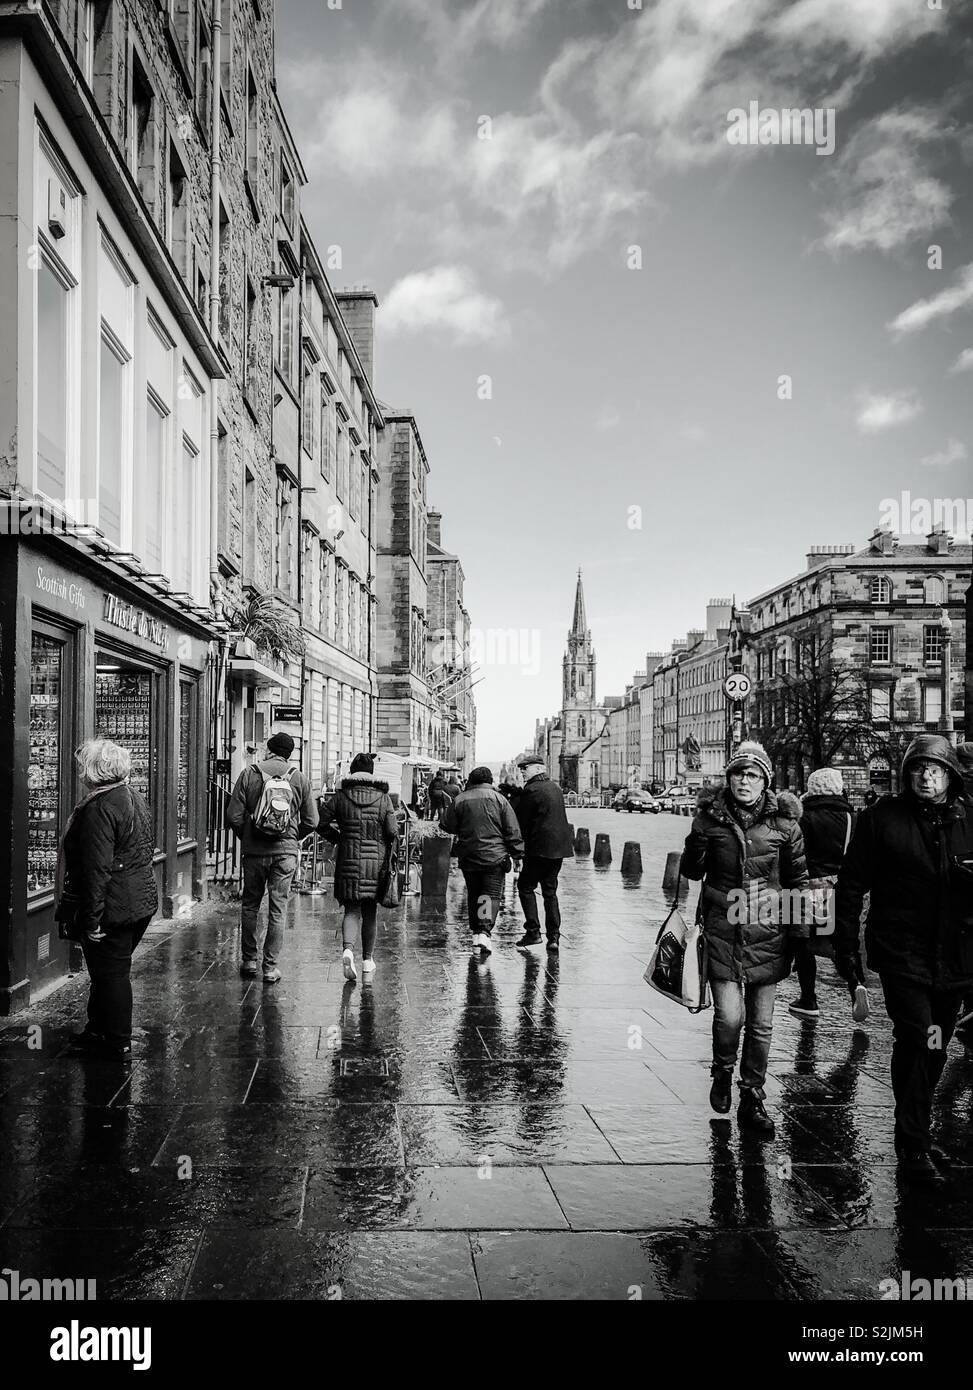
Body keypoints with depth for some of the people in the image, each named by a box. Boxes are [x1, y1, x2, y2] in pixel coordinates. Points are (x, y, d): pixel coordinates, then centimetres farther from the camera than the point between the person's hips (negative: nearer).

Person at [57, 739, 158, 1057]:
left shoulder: (98, 808, -20)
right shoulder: (135, 798, 9)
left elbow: (97, 869, -24)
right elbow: (148, 848, 16)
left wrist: (91, 919, -20)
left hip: (114, 908, -9)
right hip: (142, 899, 9)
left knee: (111, 974, 4)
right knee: (114, 969, 20)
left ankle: (118, 1043, 16)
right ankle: (97, 1031, 33)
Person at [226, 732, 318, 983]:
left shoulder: (249, 774, -2)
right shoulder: (299, 778, 1)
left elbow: (233, 815, -5)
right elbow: (311, 821, 0)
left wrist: (244, 837, 12)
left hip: (254, 850, 0)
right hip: (286, 851, 0)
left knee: (250, 905, 16)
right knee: (278, 909, 5)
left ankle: (249, 960, 22)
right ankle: (270, 967, 6)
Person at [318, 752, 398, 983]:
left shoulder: (340, 797, -1)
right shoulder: (384, 798, -1)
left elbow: (321, 824, -3)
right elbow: (392, 832, -5)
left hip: (349, 860, 0)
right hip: (376, 860, 0)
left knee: (351, 910, 4)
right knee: (370, 912, 11)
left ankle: (348, 949, -21)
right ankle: (368, 960, 19)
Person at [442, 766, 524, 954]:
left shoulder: (459, 800, 1)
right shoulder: (498, 798, -3)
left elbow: (447, 826, 7)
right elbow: (512, 830, -3)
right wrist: (517, 853, 3)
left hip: (468, 856, 2)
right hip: (495, 856, -2)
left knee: (473, 895, 16)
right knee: (492, 894, -2)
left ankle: (476, 932, 19)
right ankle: (485, 932, -17)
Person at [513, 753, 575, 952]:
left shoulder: (532, 790, -12)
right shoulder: (554, 787, 14)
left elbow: (521, 819, -10)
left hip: (539, 848, -8)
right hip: (558, 847, 8)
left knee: (526, 886, 4)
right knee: (550, 891, 12)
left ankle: (533, 931, -3)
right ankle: (554, 937, 8)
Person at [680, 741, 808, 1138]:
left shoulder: (783, 825, 0)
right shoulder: (710, 818, -2)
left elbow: (798, 880, 9)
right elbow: (690, 872, 4)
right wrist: (698, 841, -14)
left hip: (767, 933, 1)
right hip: (722, 930, -1)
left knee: (760, 1024, 8)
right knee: (729, 1015, -10)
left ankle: (752, 1100, 26)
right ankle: (722, 1074, 22)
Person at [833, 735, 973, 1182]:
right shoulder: (883, 818, -5)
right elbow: (851, 887, -2)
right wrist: (846, 952, -3)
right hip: (901, 953, -4)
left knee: (933, 1051, 16)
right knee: (919, 1043, -12)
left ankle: (914, 1132, 35)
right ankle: (913, 1146, 3)